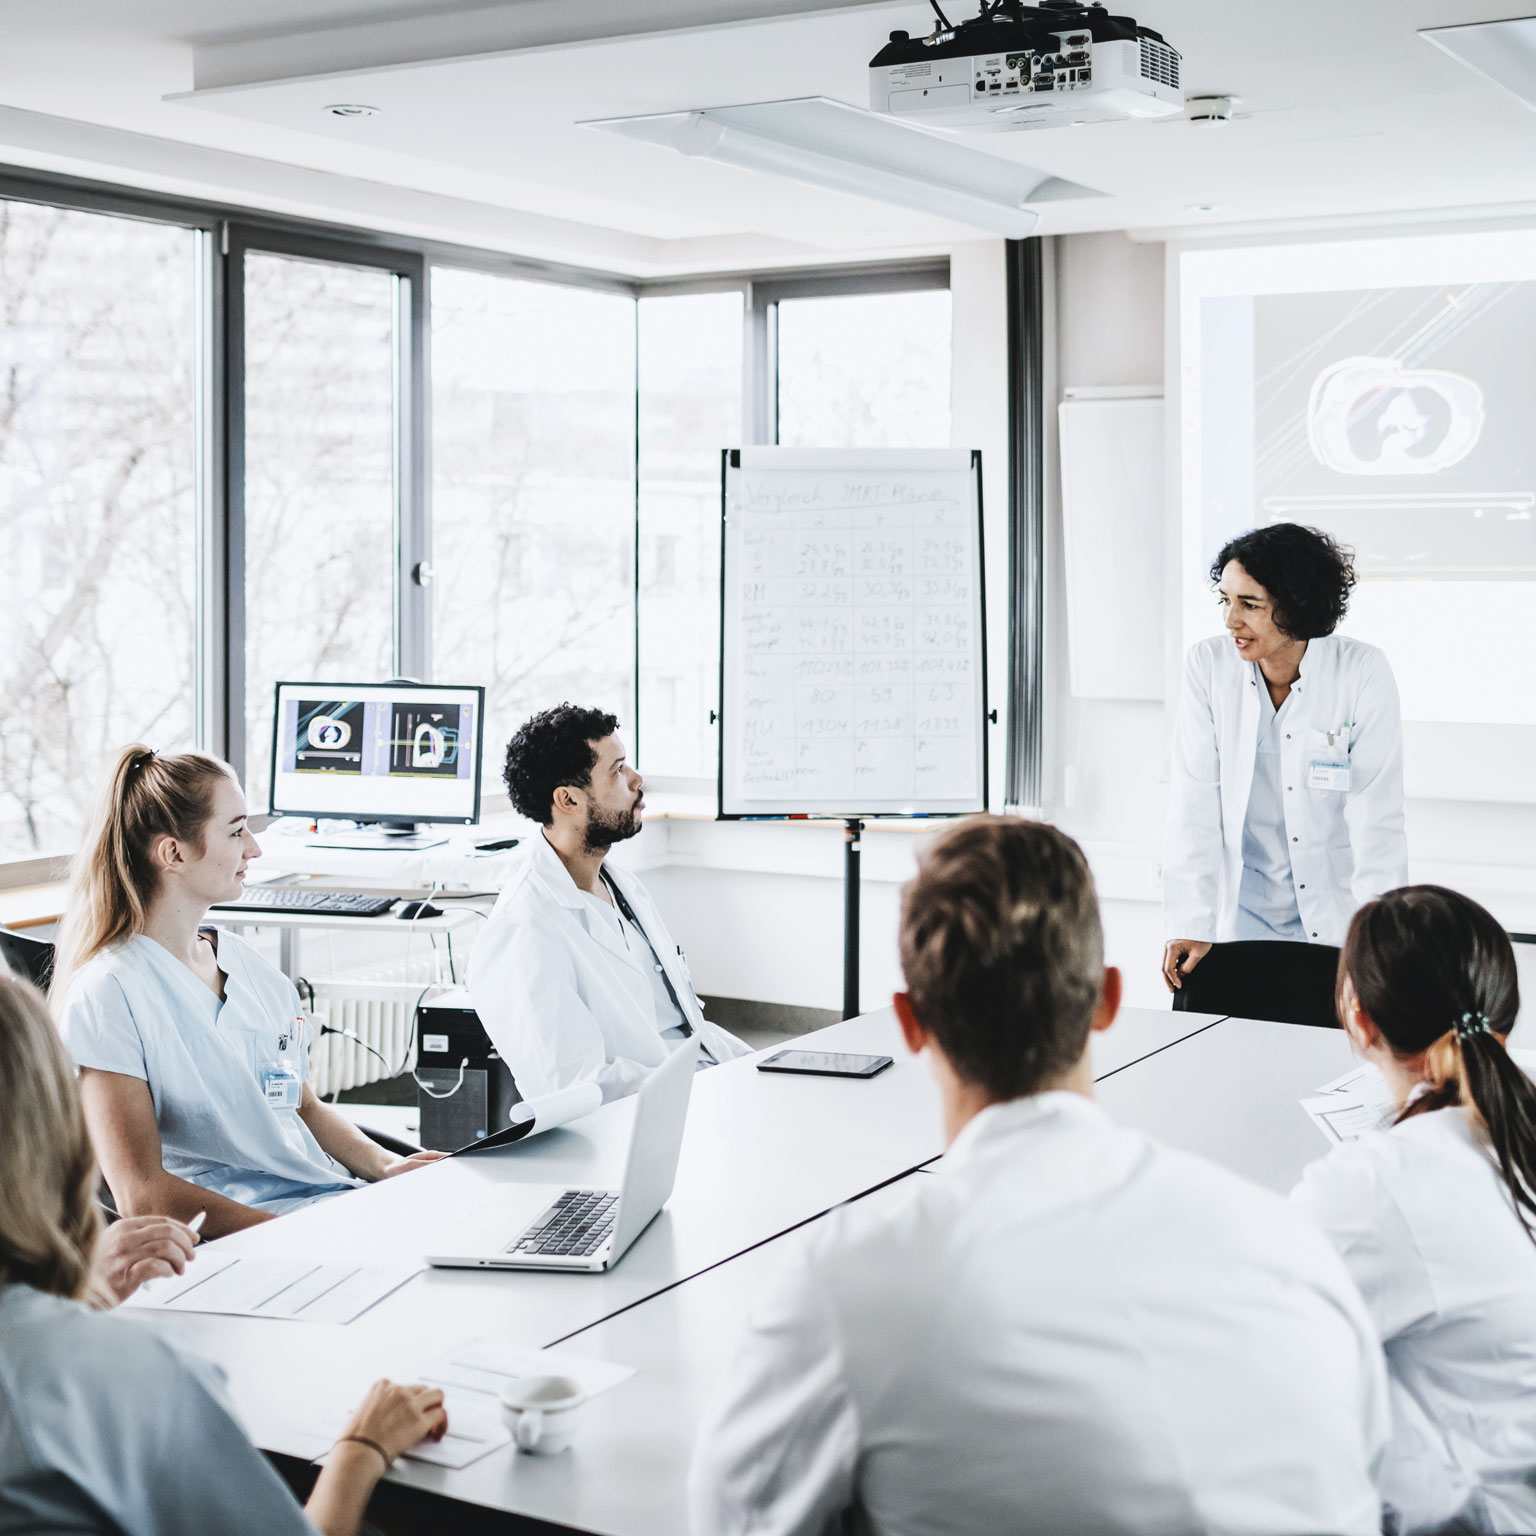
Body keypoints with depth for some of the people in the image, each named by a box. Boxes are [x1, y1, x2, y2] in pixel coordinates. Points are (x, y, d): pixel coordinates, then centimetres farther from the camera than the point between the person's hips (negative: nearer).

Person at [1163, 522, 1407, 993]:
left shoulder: (1363, 672, -12)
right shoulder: (1208, 665, -7)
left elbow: (1376, 819, -13)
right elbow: (1195, 808, -8)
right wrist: (1192, 926, -15)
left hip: (1339, 916, -1)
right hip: (1243, 915, 1)